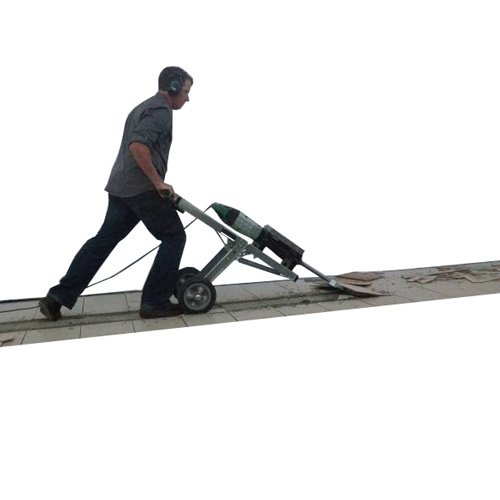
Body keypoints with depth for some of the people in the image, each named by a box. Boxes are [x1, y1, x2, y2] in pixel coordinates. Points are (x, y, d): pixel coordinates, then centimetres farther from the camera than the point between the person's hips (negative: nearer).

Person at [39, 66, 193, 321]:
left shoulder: (143, 107, 25)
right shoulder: (161, 109, -8)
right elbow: (138, 146, -23)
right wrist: (159, 182, -17)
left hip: (120, 186, 10)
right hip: (142, 188, -10)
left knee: (104, 239, 12)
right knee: (174, 237, 1)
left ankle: (58, 296, 12)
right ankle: (154, 302, 2)